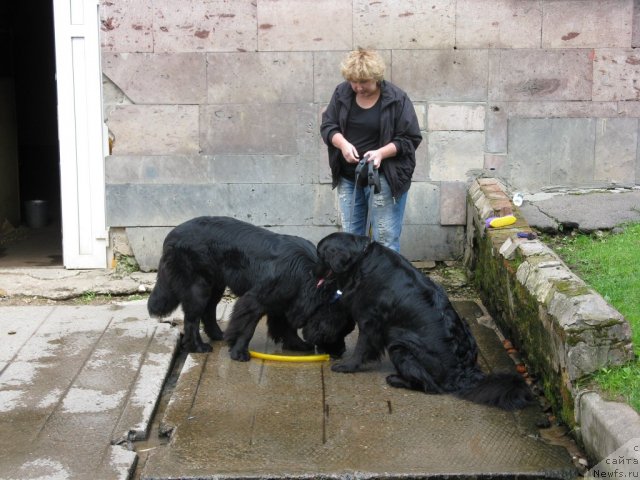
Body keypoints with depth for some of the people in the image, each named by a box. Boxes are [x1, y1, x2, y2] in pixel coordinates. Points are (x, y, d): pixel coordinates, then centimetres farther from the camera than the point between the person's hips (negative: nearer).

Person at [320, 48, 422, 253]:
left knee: (385, 240, -4)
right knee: (351, 236, 12)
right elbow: (327, 125, 6)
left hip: (385, 178, -4)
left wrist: (382, 152, -24)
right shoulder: (342, 93, 1)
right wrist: (343, 143, -16)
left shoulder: (396, 98, -11)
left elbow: (411, 138, -9)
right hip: (348, 177, 5)